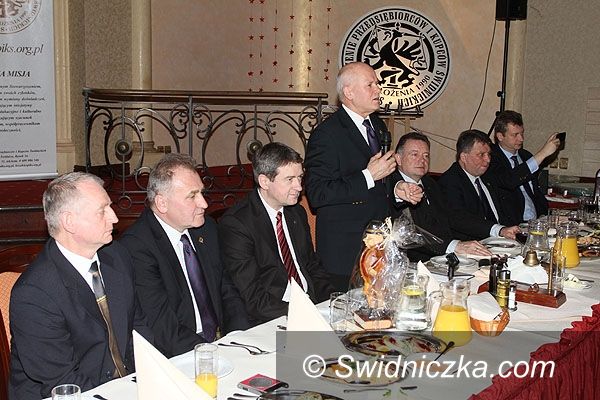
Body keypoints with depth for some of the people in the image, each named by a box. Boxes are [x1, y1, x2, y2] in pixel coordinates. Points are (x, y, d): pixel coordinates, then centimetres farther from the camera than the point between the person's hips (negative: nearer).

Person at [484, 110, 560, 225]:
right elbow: (508, 181, -26)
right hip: (510, 226, -6)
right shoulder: (490, 158, -7)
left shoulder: (526, 156, 17)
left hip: (536, 223, 6)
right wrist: (542, 154, -22)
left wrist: (544, 216, 7)